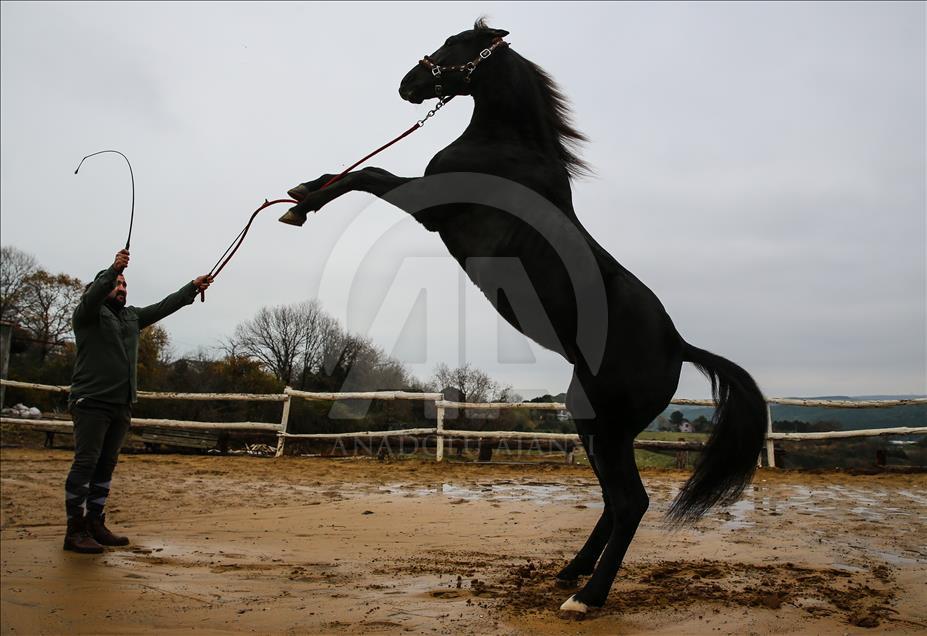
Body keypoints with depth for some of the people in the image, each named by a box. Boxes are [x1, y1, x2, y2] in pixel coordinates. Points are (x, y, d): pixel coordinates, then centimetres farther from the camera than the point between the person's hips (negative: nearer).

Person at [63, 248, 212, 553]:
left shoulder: (132, 316, 20)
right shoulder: (88, 314, 0)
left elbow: (164, 306, 19)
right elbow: (92, 295, -20)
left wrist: (192, 288, 11)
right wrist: (113, 270, -37)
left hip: (121, 406, 7)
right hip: (91, 402, -7)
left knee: (106, 466, 9)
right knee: (86, 463, -9)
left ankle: (95, 523, 16)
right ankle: (75, 530, -6)